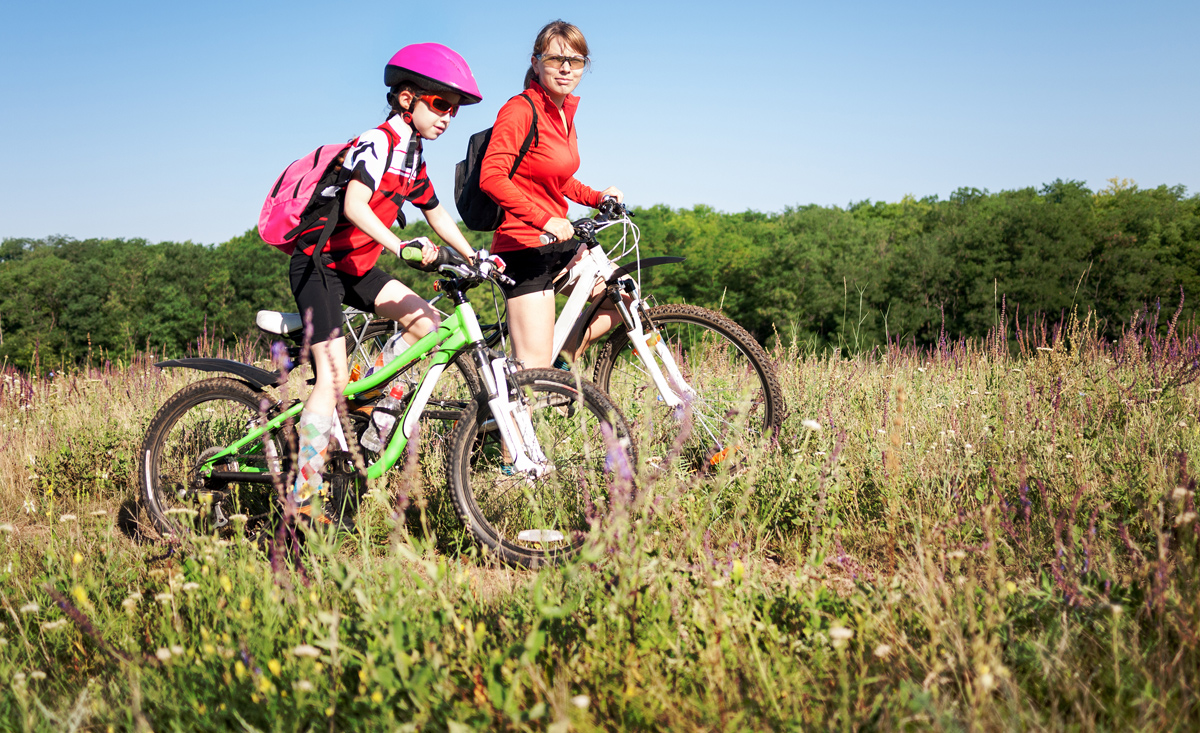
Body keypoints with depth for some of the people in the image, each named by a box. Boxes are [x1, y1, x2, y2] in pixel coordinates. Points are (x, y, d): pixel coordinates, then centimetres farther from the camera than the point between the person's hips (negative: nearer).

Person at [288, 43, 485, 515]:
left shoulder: (412, 156, 11)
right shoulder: (378, 142, -17)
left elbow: (436, 214, 21)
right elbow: (355, 205, -32)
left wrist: (473, 257, 14)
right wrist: (400, 247, -43)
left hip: (355, 266, 9)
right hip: (319, 263, -8)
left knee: (426, 323, -7)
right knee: (333, 377, -12)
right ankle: (303, 493, -7)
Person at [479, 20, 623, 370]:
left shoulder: (565, 112, 12)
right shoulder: (520, 109, -14)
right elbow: (491, 177, -25)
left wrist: (598, 197, 8)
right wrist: (545, 219, -31)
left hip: (557, 243, 9)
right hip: (524, 246, -9)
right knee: (535, 367, -10)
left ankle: (561, 357, 17)